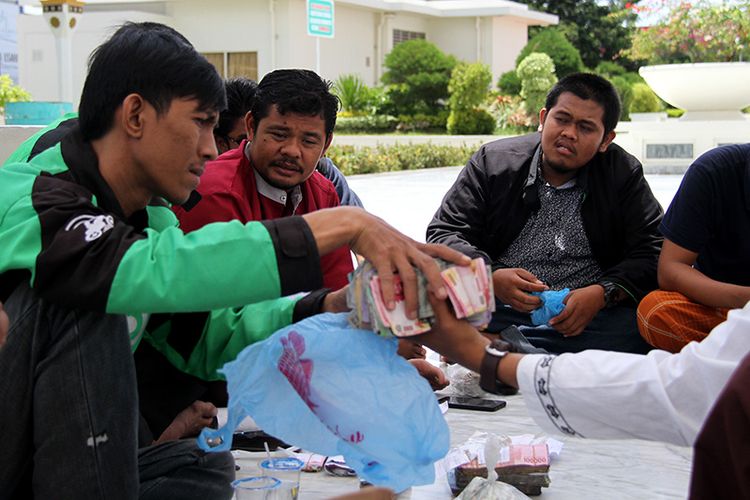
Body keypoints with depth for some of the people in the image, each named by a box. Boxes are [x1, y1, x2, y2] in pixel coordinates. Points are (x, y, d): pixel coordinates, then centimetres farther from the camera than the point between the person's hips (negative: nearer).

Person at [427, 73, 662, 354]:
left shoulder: (624, 175, 8)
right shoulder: (492, 162, 6)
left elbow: (652, 251, 2)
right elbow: (443, 233, 3)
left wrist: (603, 293, -18)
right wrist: (491, 276, -18)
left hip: (586, 318, 1)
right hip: (493, 308, -1)